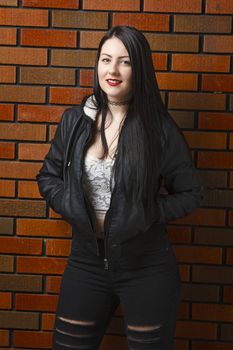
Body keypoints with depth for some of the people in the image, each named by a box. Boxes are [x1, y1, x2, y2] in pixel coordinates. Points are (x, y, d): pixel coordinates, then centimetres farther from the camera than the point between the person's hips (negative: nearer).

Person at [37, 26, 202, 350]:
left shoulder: (159, 127, -9)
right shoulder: (74, 120, 0)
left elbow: (190, 193, -1)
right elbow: (48, 177, 10)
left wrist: (145, 216, -12)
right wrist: (76, 210, -6)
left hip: (146, 266, -2)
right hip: (86, 262, 3)